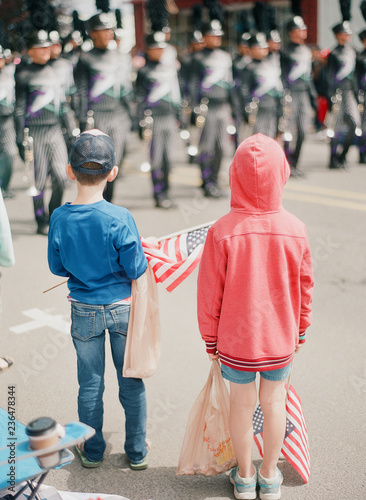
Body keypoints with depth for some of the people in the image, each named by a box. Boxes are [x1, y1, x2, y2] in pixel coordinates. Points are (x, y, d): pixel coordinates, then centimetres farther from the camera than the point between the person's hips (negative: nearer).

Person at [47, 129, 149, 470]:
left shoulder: (59, 218, -12)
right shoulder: (120, 218, -21)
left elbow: (57, 267, -1)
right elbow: (137, 269, -15)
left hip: (84, 312, 2)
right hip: (122, 307, -2)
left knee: (90, 384, 16)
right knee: (131, 382, 14)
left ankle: (92, 452, 31)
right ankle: (137, 452, 27)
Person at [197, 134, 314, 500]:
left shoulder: (222, 232, -20)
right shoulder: (295, 230, -14)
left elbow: (209, 295, -11)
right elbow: (304, 288, -2)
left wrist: (210, 341, 4)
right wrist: (299, 332, 14)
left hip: (235, 339, -1)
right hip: (280, 338, 1)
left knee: (241, 403, 16)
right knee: (273, 401, 19)